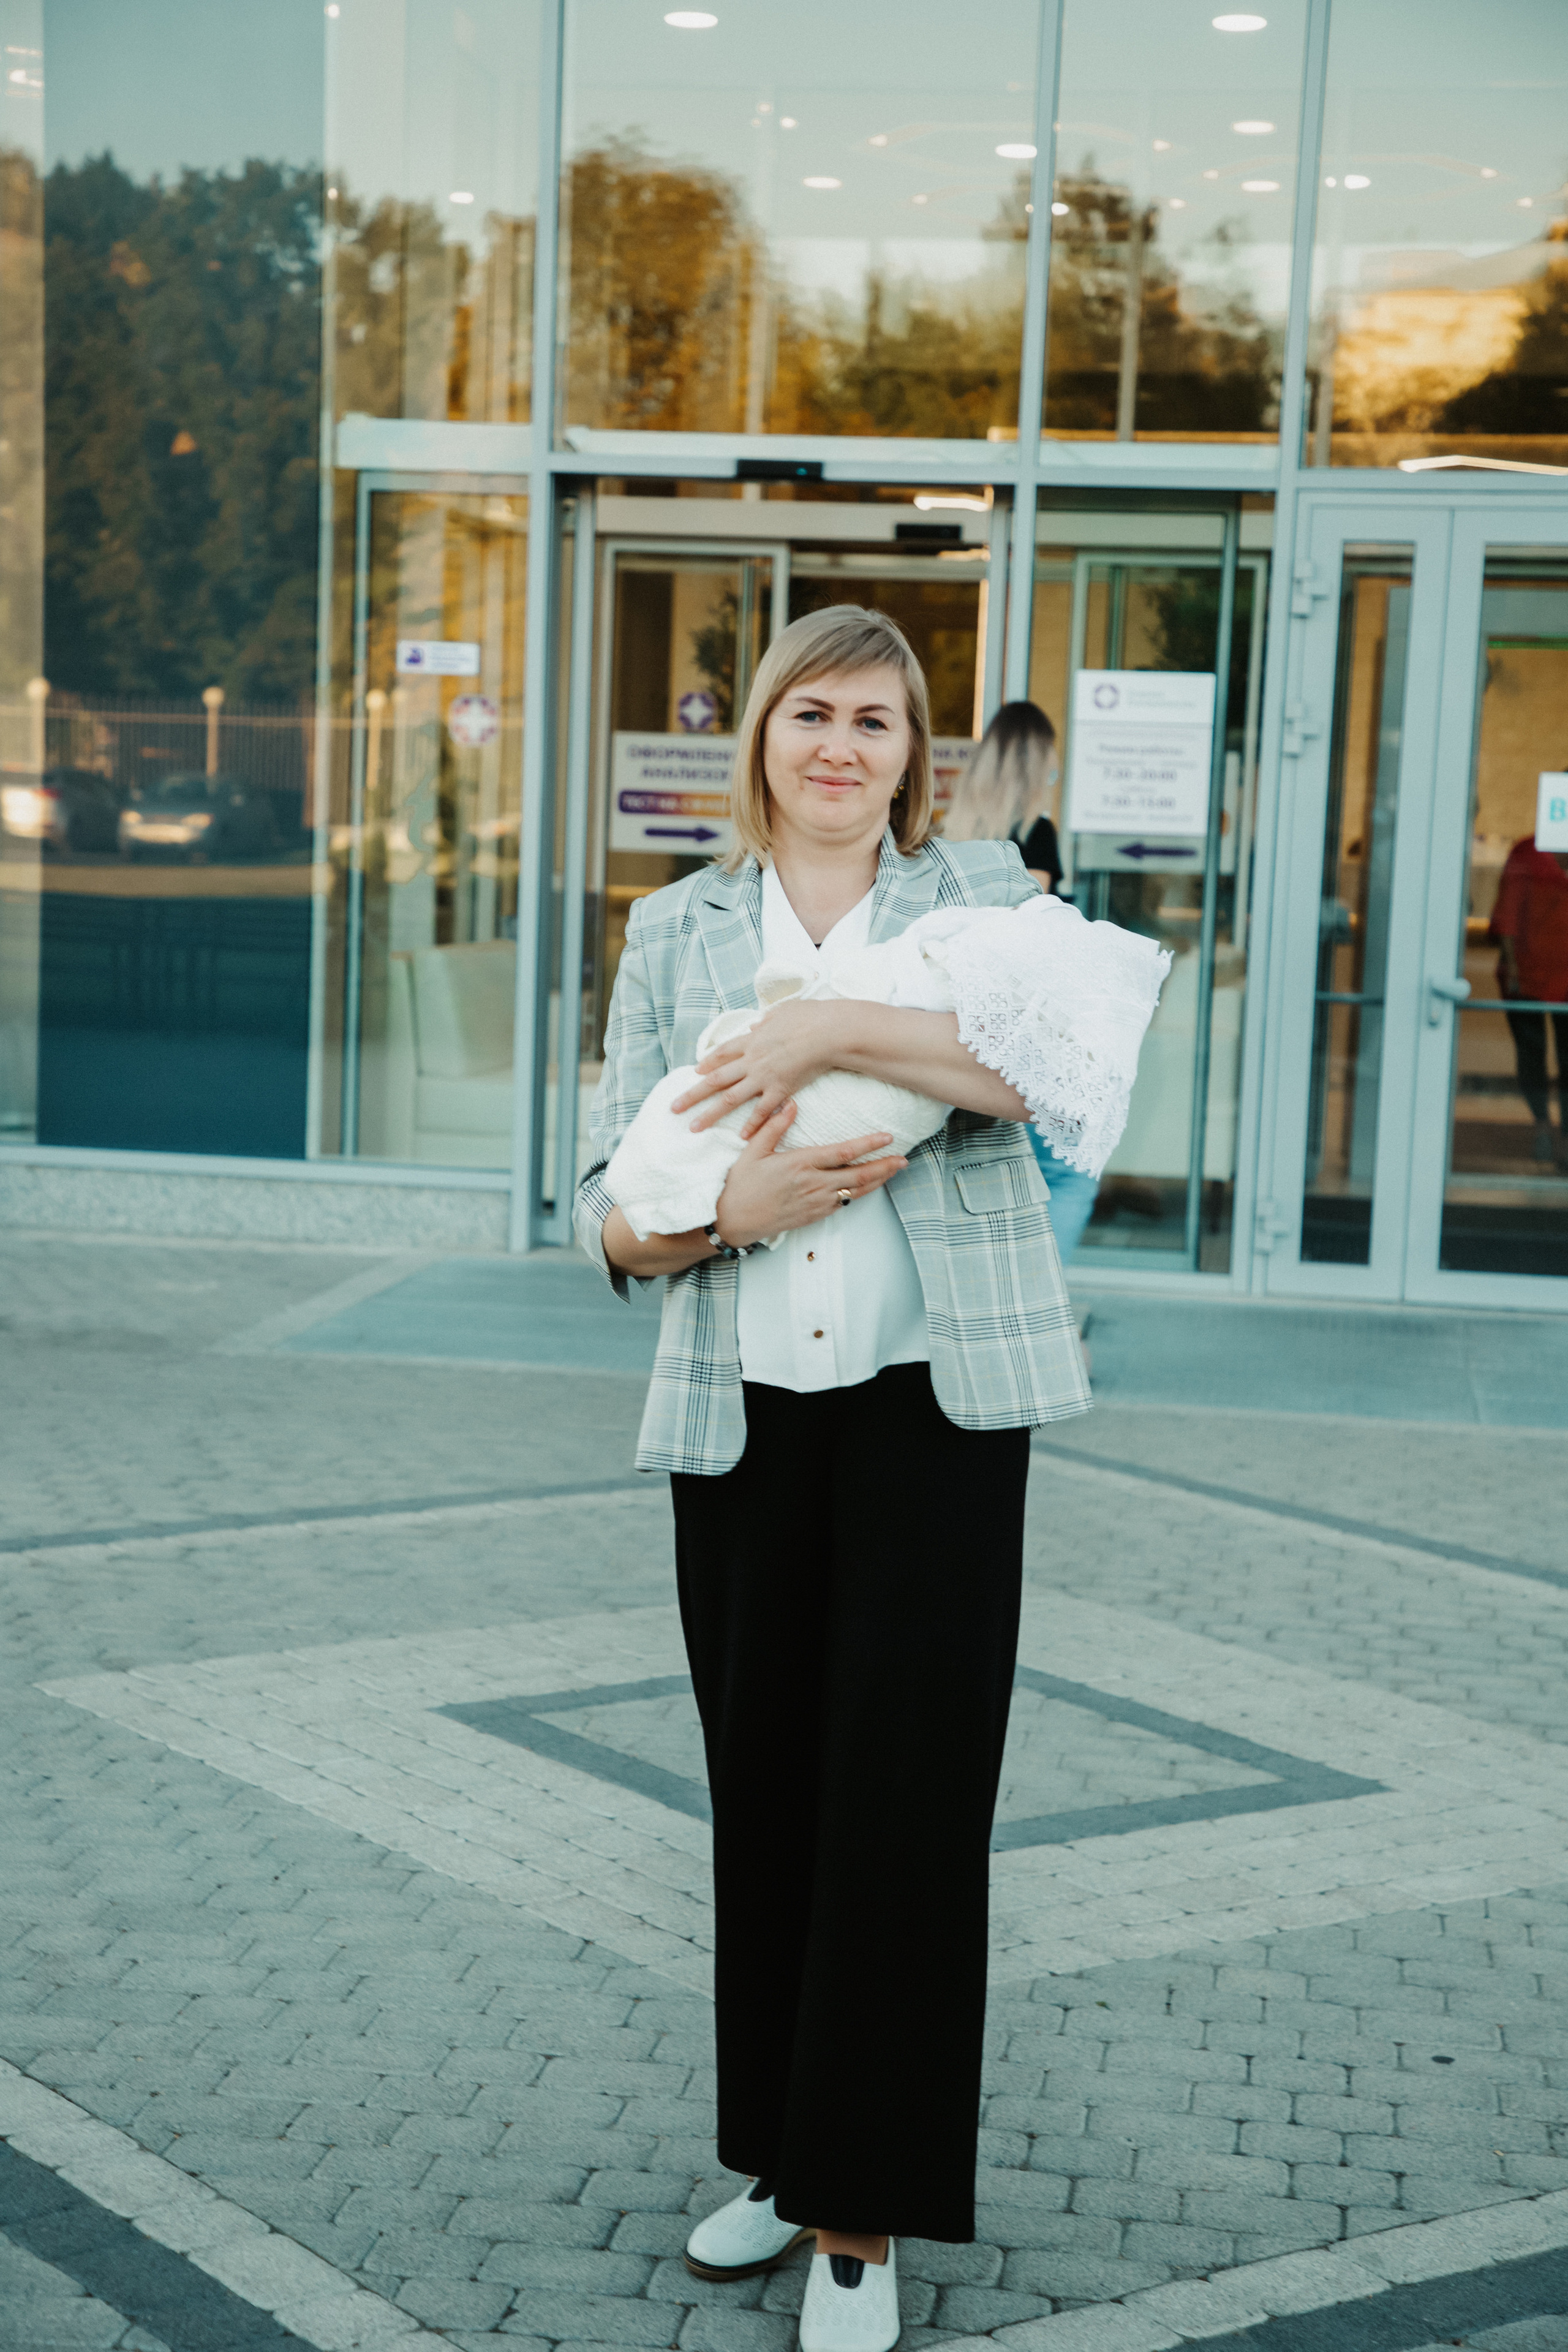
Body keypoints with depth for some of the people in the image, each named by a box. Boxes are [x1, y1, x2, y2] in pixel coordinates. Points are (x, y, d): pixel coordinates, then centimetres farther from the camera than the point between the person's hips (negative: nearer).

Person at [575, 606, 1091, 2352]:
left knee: (906, 1795, -3)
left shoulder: (976, 890, 5)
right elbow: (608, 1214, 6)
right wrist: (734, 1208, -14)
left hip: (935, 1404, -3)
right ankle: (780, 2155, 27)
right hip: (741, 1413, 3)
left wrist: (837, 1026, -23)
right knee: (763, 1791, 10)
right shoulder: (675, 931, 10)